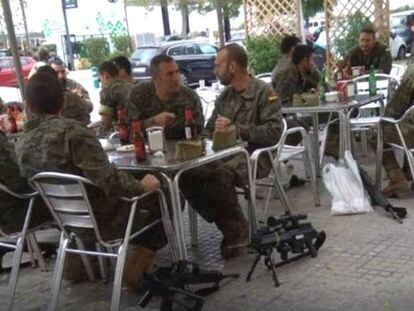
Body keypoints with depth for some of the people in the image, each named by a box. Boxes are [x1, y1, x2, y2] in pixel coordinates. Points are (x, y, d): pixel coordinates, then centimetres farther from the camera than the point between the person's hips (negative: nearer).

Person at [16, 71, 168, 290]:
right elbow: (107, 180, -29)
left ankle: (77, 260, 30)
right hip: (105, 220, -7)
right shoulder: (71, 131, -23)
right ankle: (140, 261, 6)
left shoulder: (22, 145, -3)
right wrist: (142, 186, -12)